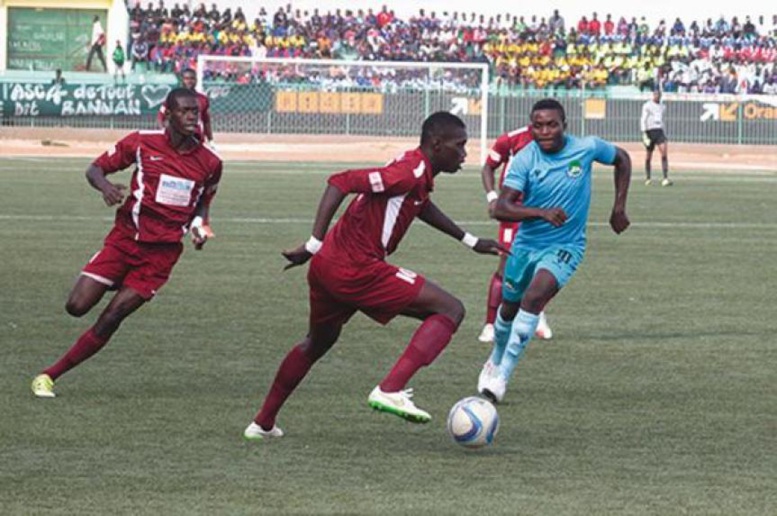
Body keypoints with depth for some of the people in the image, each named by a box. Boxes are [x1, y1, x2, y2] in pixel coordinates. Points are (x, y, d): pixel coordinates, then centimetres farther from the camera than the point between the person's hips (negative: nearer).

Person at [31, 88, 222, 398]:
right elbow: (95, 168, 3)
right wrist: (105, 186, -20)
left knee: (109, 321, -8)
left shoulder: (209, 163, 1)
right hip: (125, 240, 0)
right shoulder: (142, 143, -4)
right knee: (76, 306, -9)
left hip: (162, 253, 0)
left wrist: (199, 225, -1)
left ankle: (50, 375, 2)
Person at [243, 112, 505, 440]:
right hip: (356, 269, -10)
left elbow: (422, 207, 38)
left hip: (328, 266, 10)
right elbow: (341, 182, -24)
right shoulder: (410, 172, -16)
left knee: (317, 343, 31)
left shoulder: (419, 175, 14)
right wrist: (314, 245, -27)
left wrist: (470, 242, 39)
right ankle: (390, 390, -21)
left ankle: (263, 423, 39)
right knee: (450, 310, -9)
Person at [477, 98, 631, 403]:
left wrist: (619, 208, 4)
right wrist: (542, 213, -39)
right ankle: (496, 360, 50)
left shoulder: (587, 148, -13)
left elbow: (622, 160, 9)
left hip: (565, 246, -2)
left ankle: (502, 377, -21)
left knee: (533, 298, -26)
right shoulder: (524, 160, -16)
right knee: (509, 308, 18)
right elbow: (501, 209, -25)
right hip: (526, 244, 2)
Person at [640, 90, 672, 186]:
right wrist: (644, 134, -14)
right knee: (649, 155, 5)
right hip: (650, 131, -4)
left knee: (664, 153, -14)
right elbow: (643, 120, -6)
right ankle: (648, 178, 20)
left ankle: (665, 178, -20)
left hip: (659, 131, 4)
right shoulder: (647, 106, -2)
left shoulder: (662, 107, 16)